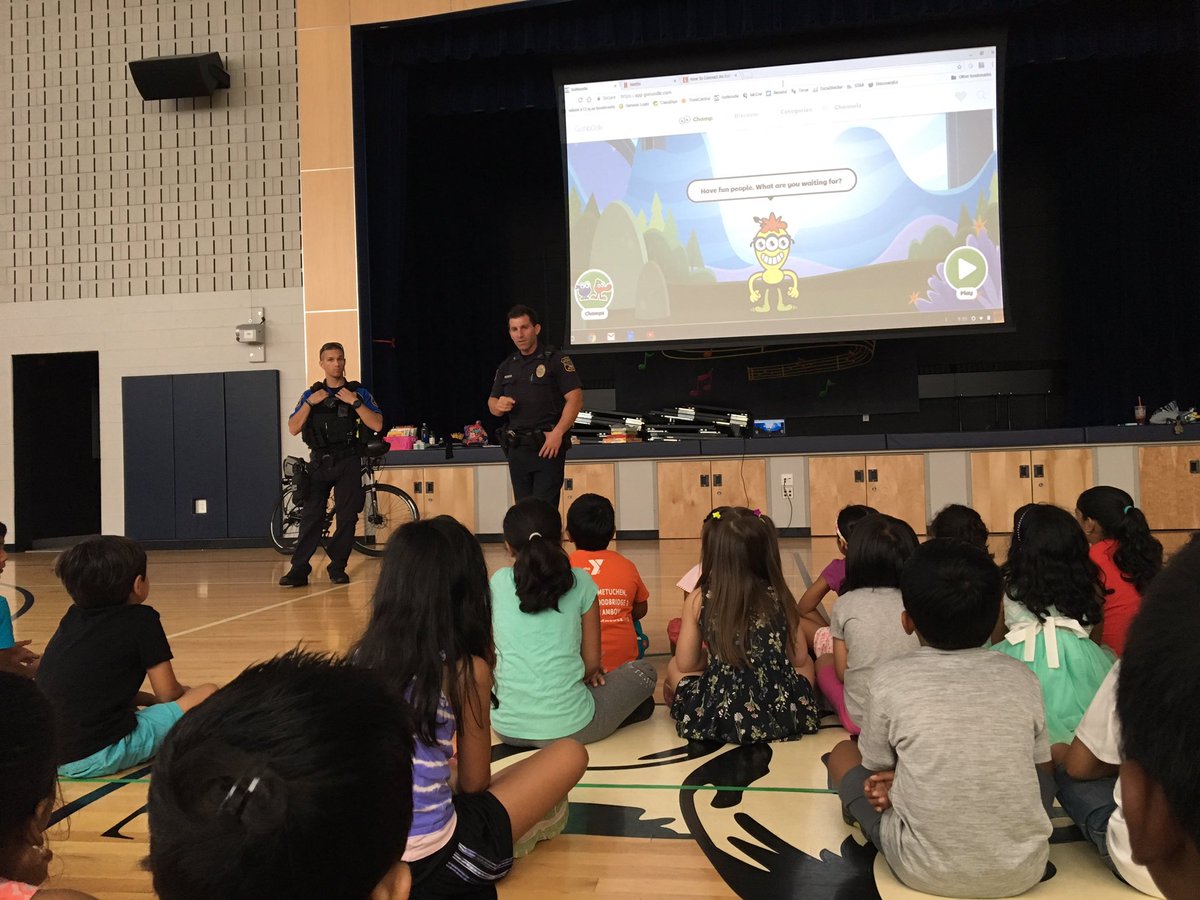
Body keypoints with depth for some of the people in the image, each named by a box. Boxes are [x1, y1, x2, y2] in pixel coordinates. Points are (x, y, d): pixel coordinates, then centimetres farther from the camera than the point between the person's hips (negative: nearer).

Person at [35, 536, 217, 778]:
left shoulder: (72, 617, 14)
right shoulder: (141, 618, -4)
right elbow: (169, 694, 1)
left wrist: (150, 699, 26)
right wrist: (187, 693, 22)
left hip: (44, 754, 7)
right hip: (97, 756, -7)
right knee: (209, 695, -1)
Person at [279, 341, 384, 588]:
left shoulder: (358, 393, 5)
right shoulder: (311, 394, 12)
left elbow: (377, 425, -7)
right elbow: (293, 428, 3)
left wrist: (354, 403, -15)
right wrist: (310, 403, -8)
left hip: (348, 462, -1)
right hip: (319, 462, 1)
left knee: (347, 516, 0)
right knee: (311, 516, -4)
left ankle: (338, 568, 10)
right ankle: (298, 570, -3)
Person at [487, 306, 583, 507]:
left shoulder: (556, 360, -2)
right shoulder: (506, 366, 16)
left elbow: (575, 399, -9)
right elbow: (492, 403, 20)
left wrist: (558, 432, -20)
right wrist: (498, 405, -5)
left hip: (548, 446, -6)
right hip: (516, 448, 6)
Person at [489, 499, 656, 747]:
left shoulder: (498, 582, 0)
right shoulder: (580, 582, -6)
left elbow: (497, 654, 11)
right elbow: (592, 664, -2)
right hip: (567, 729, -2)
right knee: (645, 670, 20)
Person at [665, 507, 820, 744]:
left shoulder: (698, 601, -8)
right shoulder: (779, 597, -3)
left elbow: (685, 664, 0)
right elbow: (799, 659, 5)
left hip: (720, 716, 0)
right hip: (784, 715, 1)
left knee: (673, 667, 26)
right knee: (806, 665, 32)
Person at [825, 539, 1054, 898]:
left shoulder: (891, 678, -8)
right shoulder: (1022, 678, 0)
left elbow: (876, 768, 5)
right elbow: (1040, 768, 16)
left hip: (927, 871, -3)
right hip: (1023, 869, 3)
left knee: (844, 753, 16)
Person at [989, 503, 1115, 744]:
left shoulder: (1007, 585, 6)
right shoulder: (1088, 583, 9)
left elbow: (996, 641, 18)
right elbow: (1095, 637, 20)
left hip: (1022, 663, -2)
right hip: (1078, 664, 2)